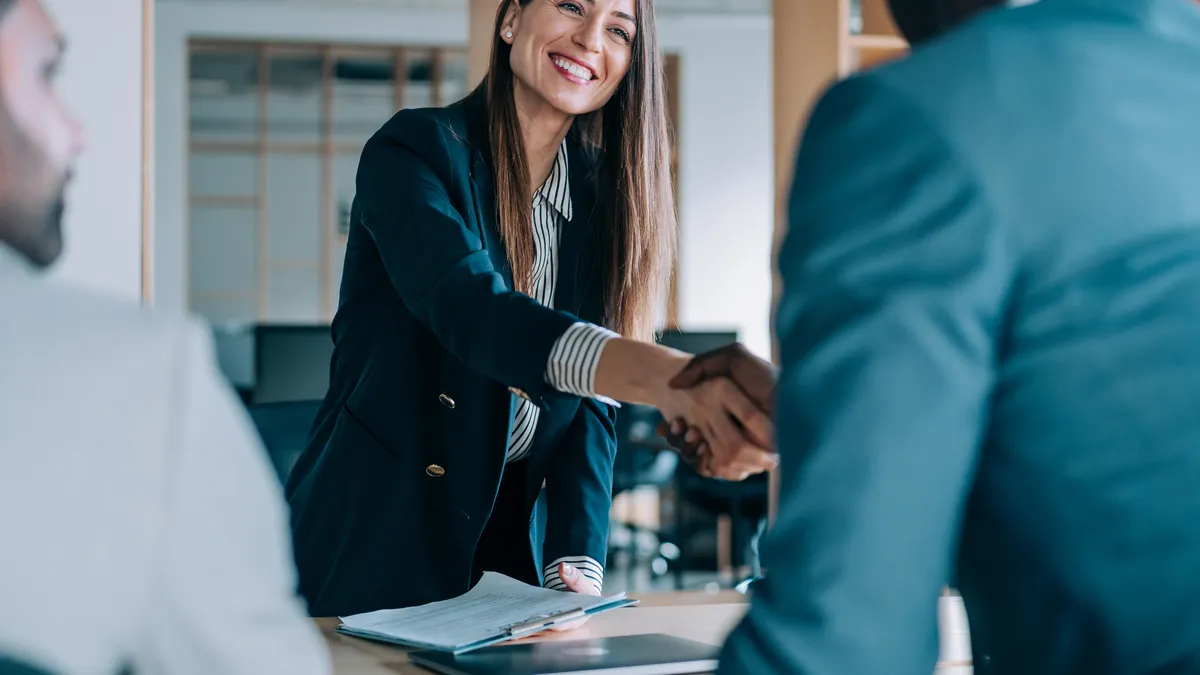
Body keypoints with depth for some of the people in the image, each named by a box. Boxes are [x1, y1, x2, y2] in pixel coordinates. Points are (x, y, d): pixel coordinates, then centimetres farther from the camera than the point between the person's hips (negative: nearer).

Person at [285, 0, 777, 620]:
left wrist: (576, 565, -15)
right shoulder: (414, 150, -13)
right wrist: (658, 374, -48)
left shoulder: (603, 196, 5)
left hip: (515, 540, 5)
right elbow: (471, 308, -32)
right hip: (377, 540, -5)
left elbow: (590, 403, 1)